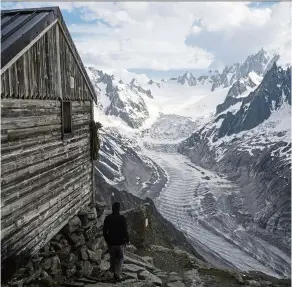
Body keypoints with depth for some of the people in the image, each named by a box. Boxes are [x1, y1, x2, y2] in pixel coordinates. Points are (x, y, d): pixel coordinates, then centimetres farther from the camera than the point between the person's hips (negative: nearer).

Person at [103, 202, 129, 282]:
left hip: (111, 242, 2)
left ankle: (114, 272, 38)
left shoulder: (107, 218, -7)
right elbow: (125, 231, -13)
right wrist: (127, 240, 2)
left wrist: (107, 240, 14)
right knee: (120, 258, 14)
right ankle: (117, 274, 5)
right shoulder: (122, 218, -15)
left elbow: (104, 231, -1)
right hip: (120, 242, -2)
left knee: (113, 257, 22)